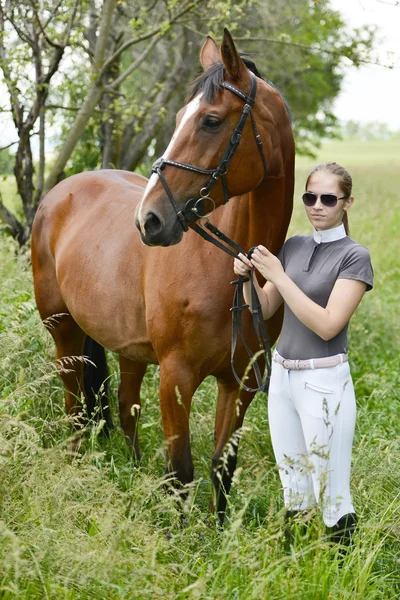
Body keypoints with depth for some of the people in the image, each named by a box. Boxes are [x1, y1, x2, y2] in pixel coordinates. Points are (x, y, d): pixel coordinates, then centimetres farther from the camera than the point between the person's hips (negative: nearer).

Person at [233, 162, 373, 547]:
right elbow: (264, 310, 13)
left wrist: (278, 275, -20)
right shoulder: (293, 247, 7)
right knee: (292, 492, 17)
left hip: (323, 383, -6)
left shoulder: (354, 257, -10)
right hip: (282, 375, 6)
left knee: (332, 495, -1)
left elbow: (327, 325, -20)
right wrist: (247, 276, -7)